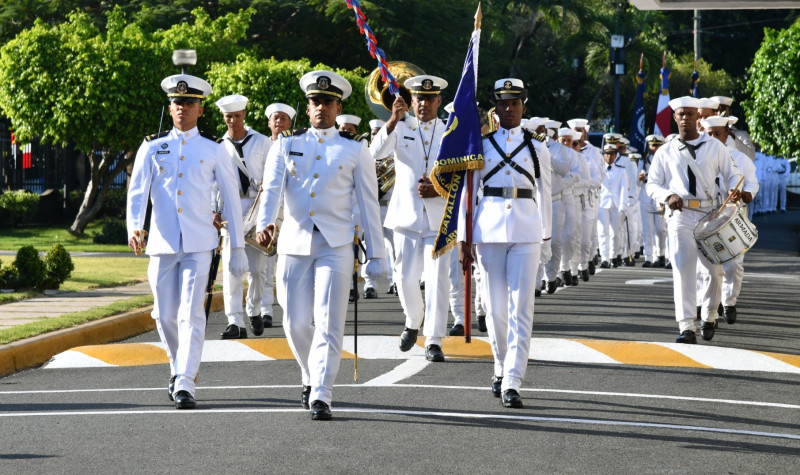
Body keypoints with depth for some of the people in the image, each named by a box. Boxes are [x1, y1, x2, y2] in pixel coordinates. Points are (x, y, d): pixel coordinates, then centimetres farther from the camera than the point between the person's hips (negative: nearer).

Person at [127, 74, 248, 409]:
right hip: (162, 244, 2)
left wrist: (238, 248, 8)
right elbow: (137, 192, -1)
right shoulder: (152, 148, 9)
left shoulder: (213, 151, 7)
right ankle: (179, 369, 32)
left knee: (191, 314, -13)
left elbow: (232, 199, 11)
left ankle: (185, 386, -16)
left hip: (199, 245, -2)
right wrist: (134, 229, -20)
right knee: (165, 315, 7)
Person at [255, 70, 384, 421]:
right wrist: (264, 223, -25)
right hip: (294, 244, 2)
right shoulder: (286, 145, 10)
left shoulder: (355, 151, 7)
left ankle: (321, 396, -12)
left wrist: (375, 256, 5)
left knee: (328, 323, -12)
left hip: (335, 246, -2)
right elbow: (272, 189, -5)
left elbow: (369, 204, 8)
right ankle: (311, 377, 31)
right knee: (296, 324, 5)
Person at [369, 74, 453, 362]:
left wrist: (440, 189, -11)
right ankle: (413, 323, 29)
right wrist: (394, 120, -25)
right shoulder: (400, 128, 4)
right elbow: (376, 153, -14)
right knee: (406, 279, 2)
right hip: (406, 216, 0)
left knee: (437, 279, -8)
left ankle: (434, 341, -4)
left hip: (439, 216, 0)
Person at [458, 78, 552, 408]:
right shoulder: (480, 144, 6)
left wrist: (545, 233, 17)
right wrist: (463, 239, 1)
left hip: (526, 232, -1)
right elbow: (467, 191, 6)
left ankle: (512, 383, -12)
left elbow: (544, 192, 15)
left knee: (520, 308, -9)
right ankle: (501, 367, 27)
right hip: (488, 229, 1)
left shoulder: (536, 147, 7)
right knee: (495, 308, 5)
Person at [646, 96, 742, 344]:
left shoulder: (715, 146, 8)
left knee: (713, 270, 6)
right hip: (680, 215, -1)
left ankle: (709, 318, 30)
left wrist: (735, 189, -14)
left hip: (709, 214, 1)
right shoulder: (665, 152, 9)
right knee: (682, 269, -14)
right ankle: (686, 328, -18)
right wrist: (667, 196, -12)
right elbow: (652, 184, 10)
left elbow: (732, 174, 9)